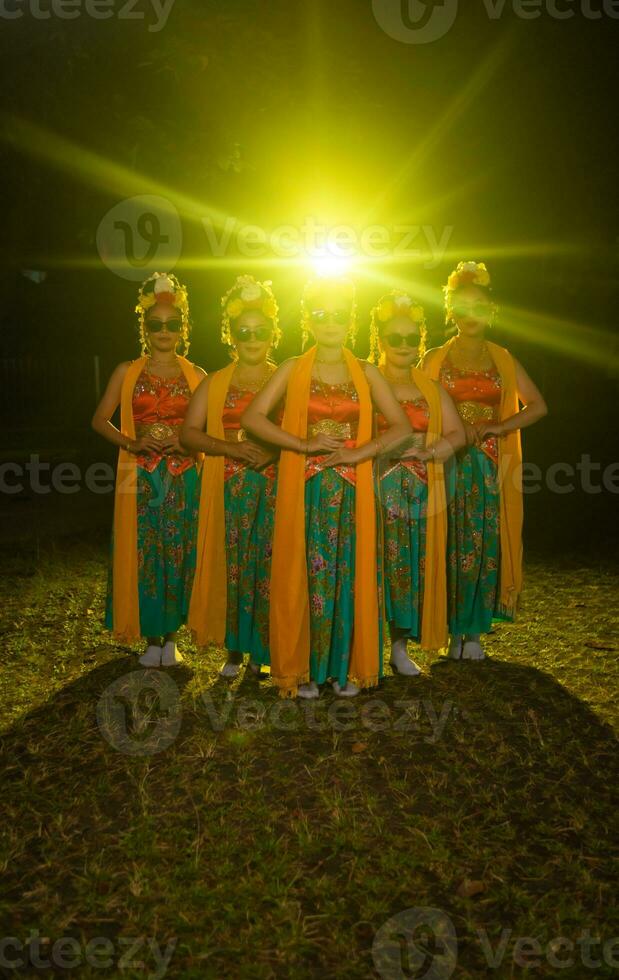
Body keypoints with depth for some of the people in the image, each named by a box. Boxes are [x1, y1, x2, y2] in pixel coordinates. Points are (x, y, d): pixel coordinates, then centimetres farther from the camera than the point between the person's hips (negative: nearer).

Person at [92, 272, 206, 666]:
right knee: (143, 555, 2)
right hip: (140, 479, 0)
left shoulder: (196, 375, 6)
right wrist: (132, 444, -12)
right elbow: (100, 419, 4)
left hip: (184, 479, 0)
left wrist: (187, 444, -13)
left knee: (179, 555, 4)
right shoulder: (127, 372, 5)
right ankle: (152, 638, 16)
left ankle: (171, 637, 18)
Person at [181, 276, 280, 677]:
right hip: (230, 488, 1)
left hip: (275, 486, -1)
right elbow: (189, 432, 1)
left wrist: (275, 451, -18)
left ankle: (263, 648, 11)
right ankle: (235, 649, 15)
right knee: (232, 565, 2)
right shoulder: (215, 383, 10)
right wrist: (234, 448, -14)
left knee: (269, 565, -2)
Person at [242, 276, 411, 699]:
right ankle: (303, 668, 14)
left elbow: (401, 425, 3)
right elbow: (252, 417, -5)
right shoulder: (294, 369, 3)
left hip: (350, 489, 1)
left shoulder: (366, 372, 6)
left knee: (348, 573, 5)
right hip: (305, 489, -1)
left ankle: (345, 667, 18)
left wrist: (360, 452, -12)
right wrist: (304, 444, -14)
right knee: (305, 574, 2)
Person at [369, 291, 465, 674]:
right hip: (377, 486, -4)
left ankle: (401, 645, 18)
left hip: (419, 489, 4)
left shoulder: (431, 389, 14)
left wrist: (429, 451, -11)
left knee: (413, 564, 6)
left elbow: (458, 434, 7)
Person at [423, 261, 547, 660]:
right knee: (450, 545, -2)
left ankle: (475, 631, 11)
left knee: (486, 545, 0)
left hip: (490, 465, 1)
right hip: (448, 462, -1)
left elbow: (538, 406, 4)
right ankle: (455, 630, 9)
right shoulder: (435, 359, 7)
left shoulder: (503, 360, 10)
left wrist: (493, 428, -9)